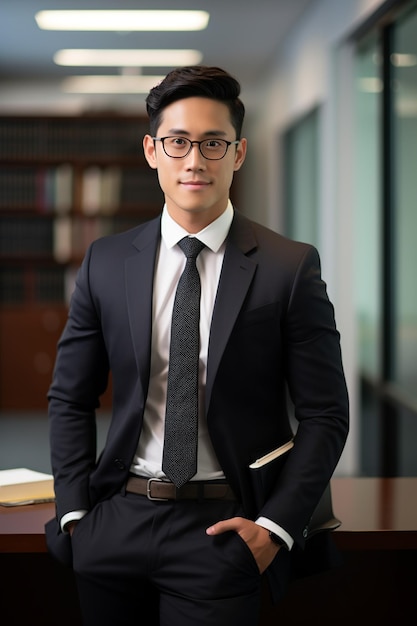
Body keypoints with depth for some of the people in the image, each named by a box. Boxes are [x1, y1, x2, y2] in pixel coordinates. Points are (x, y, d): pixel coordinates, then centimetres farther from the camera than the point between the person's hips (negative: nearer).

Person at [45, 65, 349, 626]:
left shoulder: (291, 268, -4)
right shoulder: (106, 263, 4)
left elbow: (325, 414, -2)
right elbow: (70, 400, 10)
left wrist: (276, 526, -9)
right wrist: (75, 513, 3)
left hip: (222, 530, -3)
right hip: (116, 522, 3)